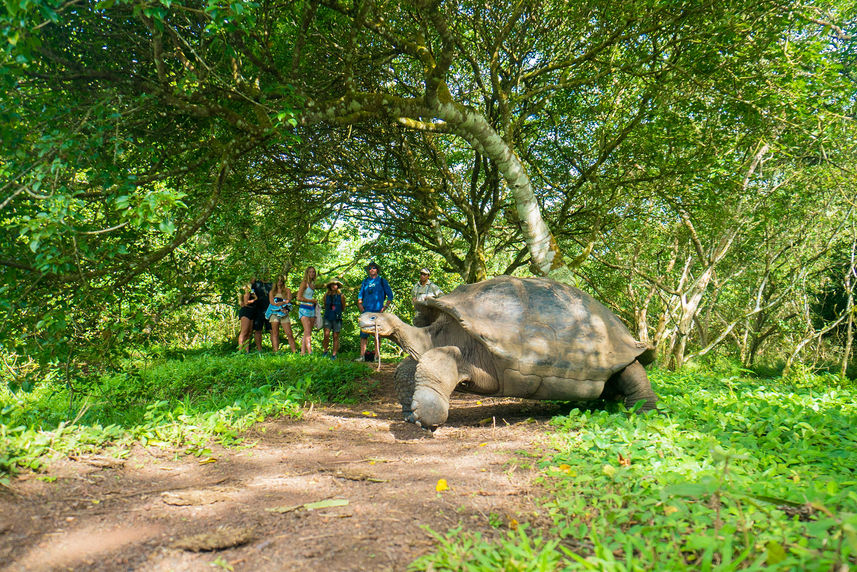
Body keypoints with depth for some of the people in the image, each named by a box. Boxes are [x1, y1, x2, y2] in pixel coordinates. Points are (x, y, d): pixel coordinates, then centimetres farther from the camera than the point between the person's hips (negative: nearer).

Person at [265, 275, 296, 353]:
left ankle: (294, 351, -8)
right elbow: (272, 302, 2)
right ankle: (276, 351, -6)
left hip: (284, 313, -1)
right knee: (275, 333, -4)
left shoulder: (287, 290, 14)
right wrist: (284, 302, -8)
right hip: (274, 313, 1)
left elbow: (289, 300, 1)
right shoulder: (272, 291, 17)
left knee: (289, 334, -8)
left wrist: (278, 303, -9)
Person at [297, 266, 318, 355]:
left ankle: (303, 352, 6)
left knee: (307, 333, 4)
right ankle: (310, 352, -19)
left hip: (311, 309, 7)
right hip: (304, 309, -7)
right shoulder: (304, 283, -6)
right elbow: (299, 298, -14)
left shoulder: (312, 284, 16)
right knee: (307, 332, -14)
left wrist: (315, 302, 7)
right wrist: (311, 300, -6)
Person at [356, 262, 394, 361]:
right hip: (366, 311, 2)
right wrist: (360, 305, 6)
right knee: (363, 334, -2)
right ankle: (362, 355, 2)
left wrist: (385, 307, -2)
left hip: (377, 311, -2)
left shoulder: (382, 281, 7)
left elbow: (390, 296, 7)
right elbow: (360, 295, 21)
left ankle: (376, 356, 3)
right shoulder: (365, 281, 15)